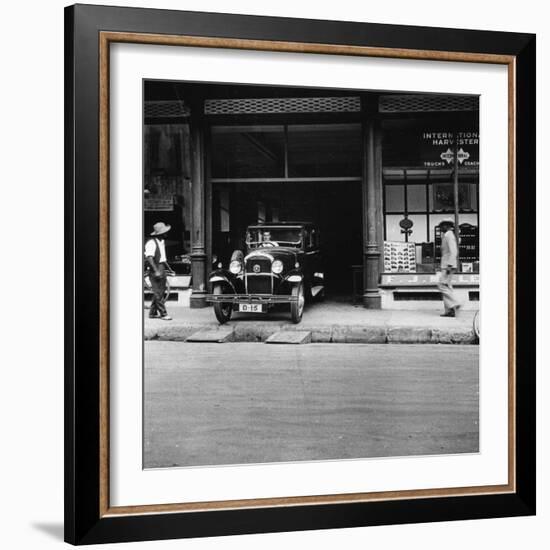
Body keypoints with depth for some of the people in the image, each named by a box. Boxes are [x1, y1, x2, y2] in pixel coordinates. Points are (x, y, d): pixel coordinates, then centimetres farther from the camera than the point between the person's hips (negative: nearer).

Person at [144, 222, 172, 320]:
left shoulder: (161, 242, 16)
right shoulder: (151, 243, -14)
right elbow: (149, 258, -21)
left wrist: (169, 269, 22)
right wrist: (156, 271, -26)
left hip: (162, 268, 9)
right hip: (155, 269, -9)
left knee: (160, 291, 10)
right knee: (158, 292, -8)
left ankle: (153, 313, 17)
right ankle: (163, 313, -8)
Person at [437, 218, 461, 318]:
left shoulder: (449, 236, -11)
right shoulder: (446, 236, 20)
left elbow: (453, 252, -20)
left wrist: (449, 265, -25)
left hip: (449, 265, -10)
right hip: (446, 266, 10)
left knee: (442, 285, -13)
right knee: (446, 287, 5)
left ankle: (454, 304, -14)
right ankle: (449, 311, 1)